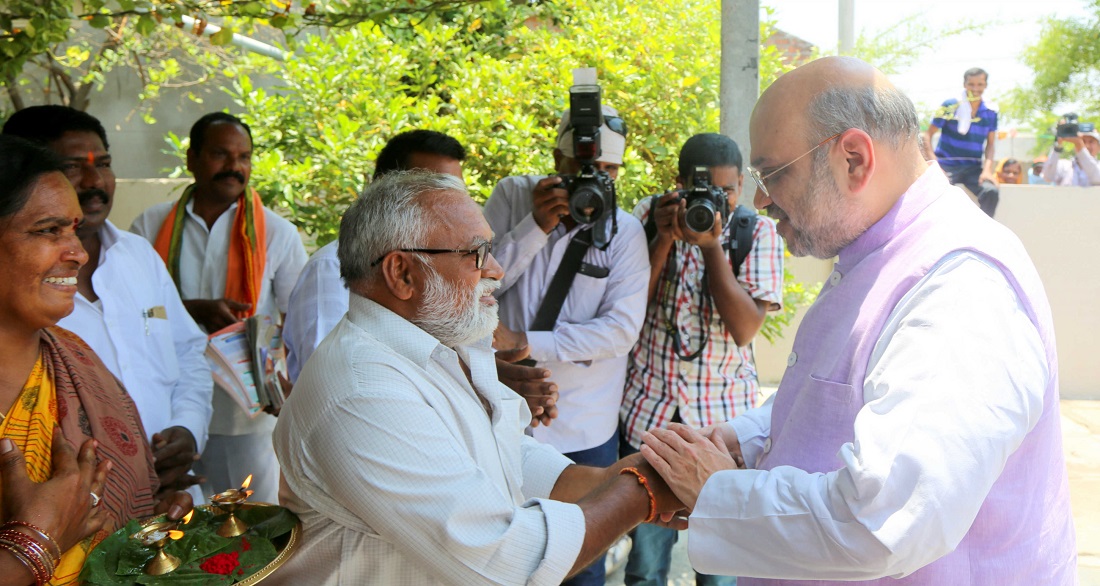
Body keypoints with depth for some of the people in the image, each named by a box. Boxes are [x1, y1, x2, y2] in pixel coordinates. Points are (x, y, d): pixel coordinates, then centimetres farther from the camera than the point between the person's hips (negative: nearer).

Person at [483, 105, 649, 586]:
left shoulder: (625, 231, -4)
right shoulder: (512, 196, -1)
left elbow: (622, 328, -13)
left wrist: (527, 343, -19)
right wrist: (535, 226, -18)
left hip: (586, 431, -1)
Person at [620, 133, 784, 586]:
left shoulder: (758, 233, -1)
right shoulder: (649, 216, 1)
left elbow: (745, 328, -11)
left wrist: (710, 243, -17)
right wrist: (665, 238, -14)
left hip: (723, 414, 0)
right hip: (648, 409, 1)